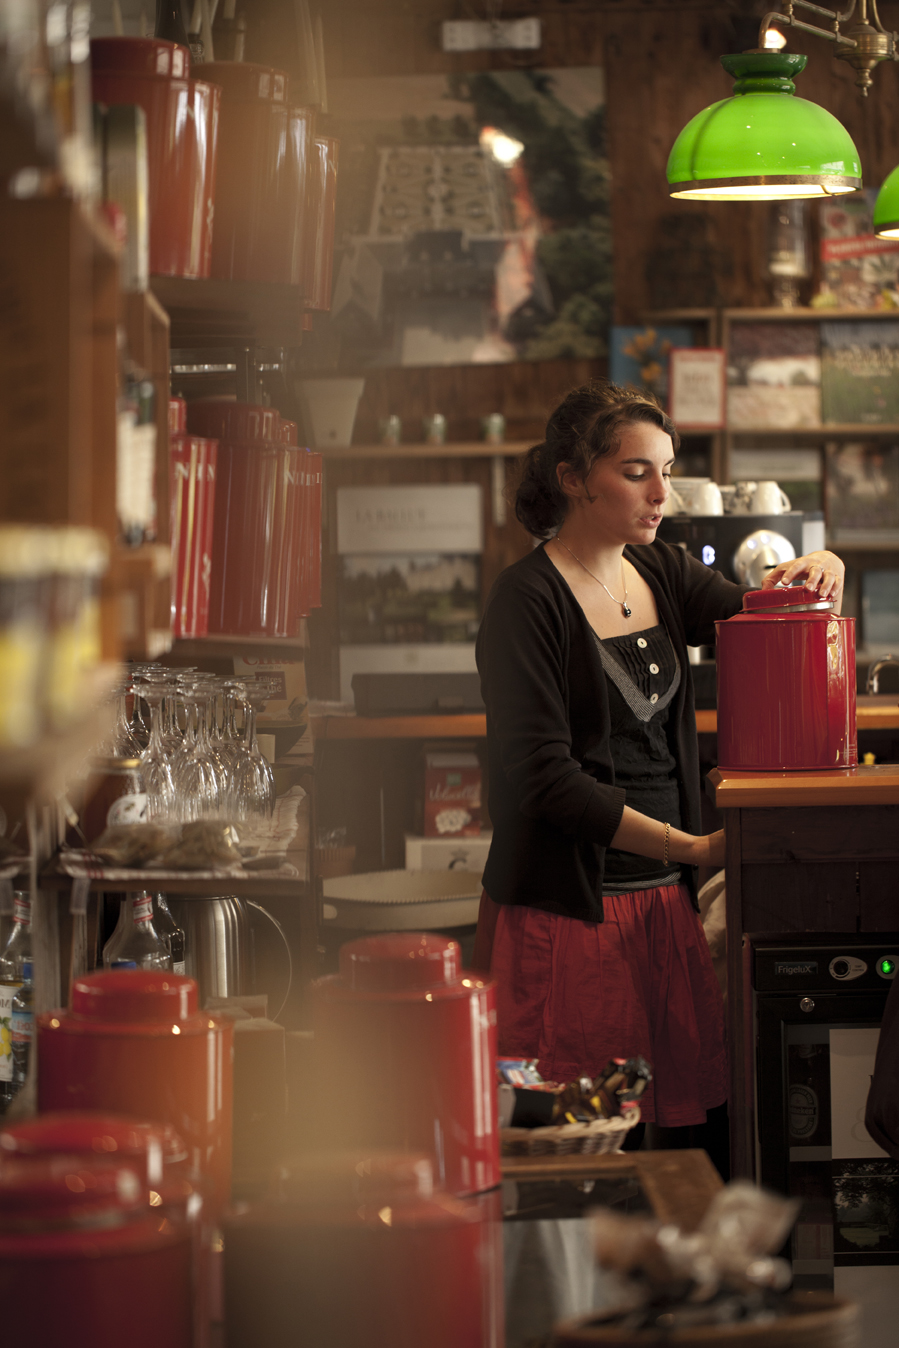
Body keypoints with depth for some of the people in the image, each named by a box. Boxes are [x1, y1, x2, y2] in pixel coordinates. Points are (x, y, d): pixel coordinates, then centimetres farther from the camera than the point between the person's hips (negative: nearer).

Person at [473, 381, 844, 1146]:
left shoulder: (663, 575, 12)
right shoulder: (528, 601, -9)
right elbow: (546, 779, -14)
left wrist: (817, 571, -16)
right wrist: (692, 847, -15)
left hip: (663, 902, 7)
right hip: (567, 909, -6)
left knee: (689, 1123, 2)